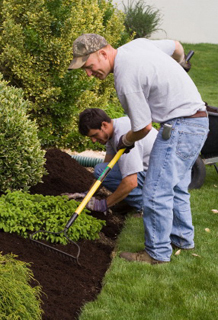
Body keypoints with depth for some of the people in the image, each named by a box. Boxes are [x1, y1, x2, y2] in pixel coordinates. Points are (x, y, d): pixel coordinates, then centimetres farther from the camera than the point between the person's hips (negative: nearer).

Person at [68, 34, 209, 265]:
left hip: (181, 127, -10)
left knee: (157, 191, -6)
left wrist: (125, 141, 7)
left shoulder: (125, 78, -23)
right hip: (196, 120, 10)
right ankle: (182, 239, 35)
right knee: (175, 187, 21)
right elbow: (176, 46, 22)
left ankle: (157, 253, 5)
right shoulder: (137, 44, 4)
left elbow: (144, 127, -15)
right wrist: (179, 63, 46)